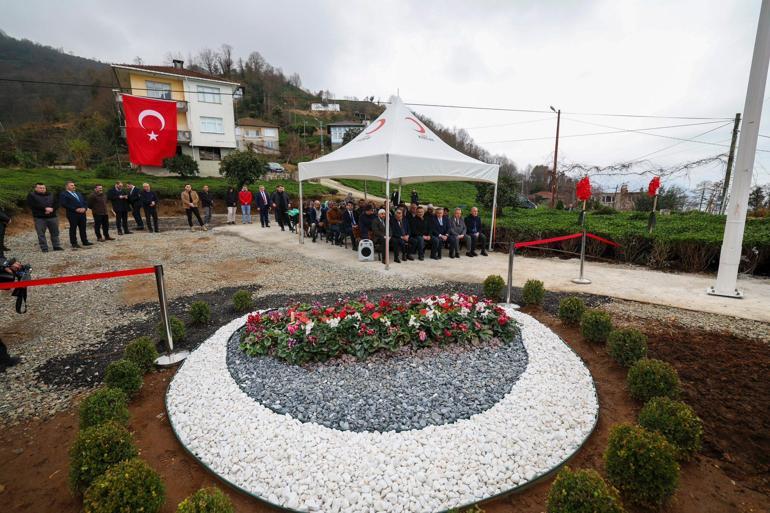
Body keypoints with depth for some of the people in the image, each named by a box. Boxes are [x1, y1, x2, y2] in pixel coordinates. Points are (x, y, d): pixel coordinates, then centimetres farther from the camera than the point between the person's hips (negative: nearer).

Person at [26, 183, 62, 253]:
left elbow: (56, 204, 8)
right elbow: (32, 205, -11)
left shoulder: (50, 195, 15)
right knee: (41, 234, -1)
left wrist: (51, 209, -12)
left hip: (52, 217, 3)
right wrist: (45, 208, -19)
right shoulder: (31, 195, 3)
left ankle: (56, 246, 16)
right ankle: (44, 248, 4)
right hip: (39, 218, -3)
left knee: (55, 232, 7)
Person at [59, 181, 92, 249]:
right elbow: (64, 204, -11)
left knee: (83, 228, 9)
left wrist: (84, 208, -3)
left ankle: (85, 241, 15)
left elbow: (85, 202, 18)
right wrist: (76, 209, -16)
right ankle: (74, 243, 5)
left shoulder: (78, 194, 21)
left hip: (82, 213, 6)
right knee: (73, 229, 0)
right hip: (72, 214, -6)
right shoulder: (63, 194, 0)